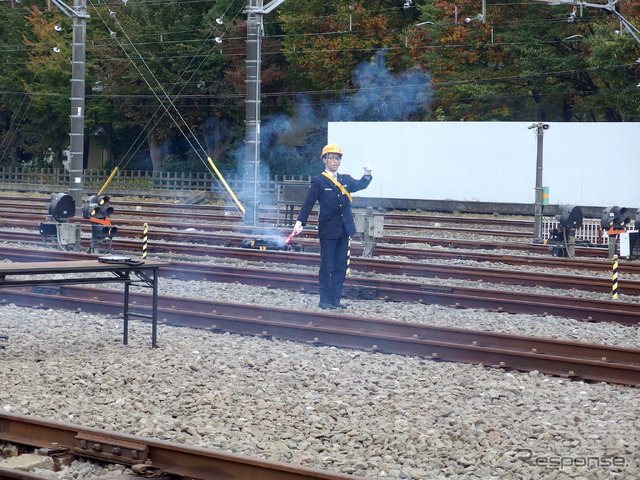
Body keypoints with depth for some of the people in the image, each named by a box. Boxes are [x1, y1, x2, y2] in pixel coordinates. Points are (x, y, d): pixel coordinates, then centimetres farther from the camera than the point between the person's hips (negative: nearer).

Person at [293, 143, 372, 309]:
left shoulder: (346, 179, 10)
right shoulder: (318, 181, -5)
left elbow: (361, 185, 22)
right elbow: (308, 203, -7)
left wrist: (367, 174, 2)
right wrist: (300, 221, -16)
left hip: (344, 230, 5)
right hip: (328, 230, -5)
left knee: (340, 266, 8)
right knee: (326, 266, 0)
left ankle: (335, 299, 15)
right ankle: (325, 300, 6)